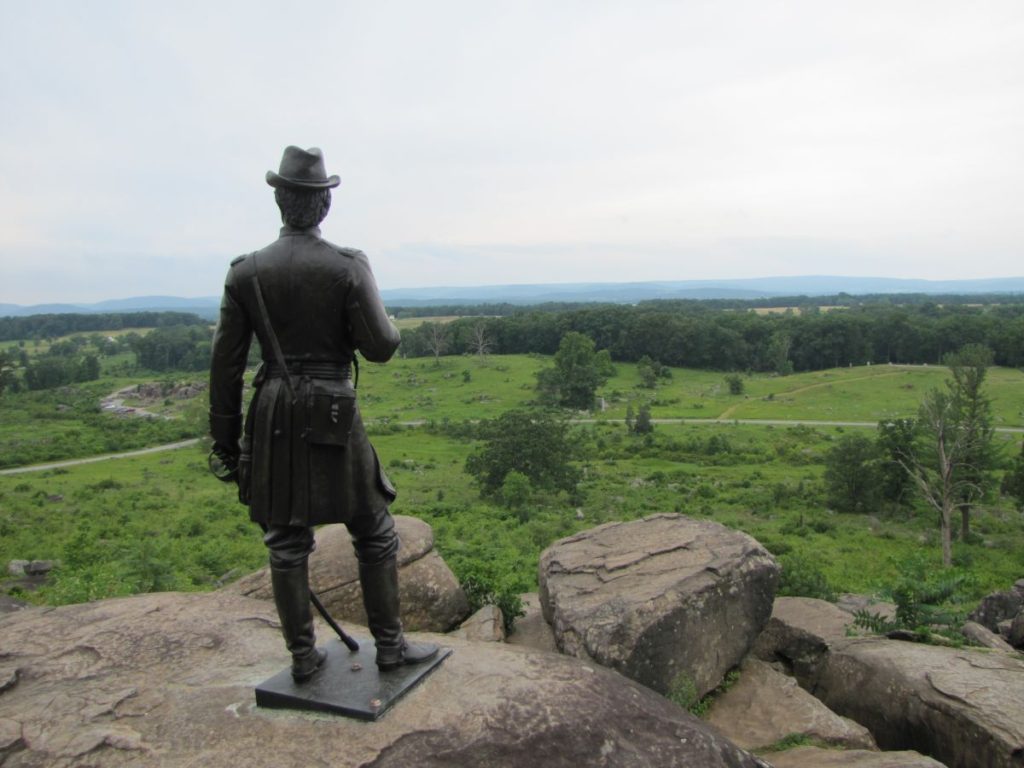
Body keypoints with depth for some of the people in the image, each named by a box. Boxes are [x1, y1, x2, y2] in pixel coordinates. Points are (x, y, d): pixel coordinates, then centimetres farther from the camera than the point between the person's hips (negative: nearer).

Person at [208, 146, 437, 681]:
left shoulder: (246, 272, 1)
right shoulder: (348, 267, -9)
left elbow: (226, 362, 1)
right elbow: (380, 347, -11)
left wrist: (225, 437, 9)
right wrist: (383, 323, 11)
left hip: (273, 420, 3)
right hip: (334, 418, -3)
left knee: (286, 542, 13)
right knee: (374, 534, 12)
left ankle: (303, 656, 22)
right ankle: (389, 644, 20)